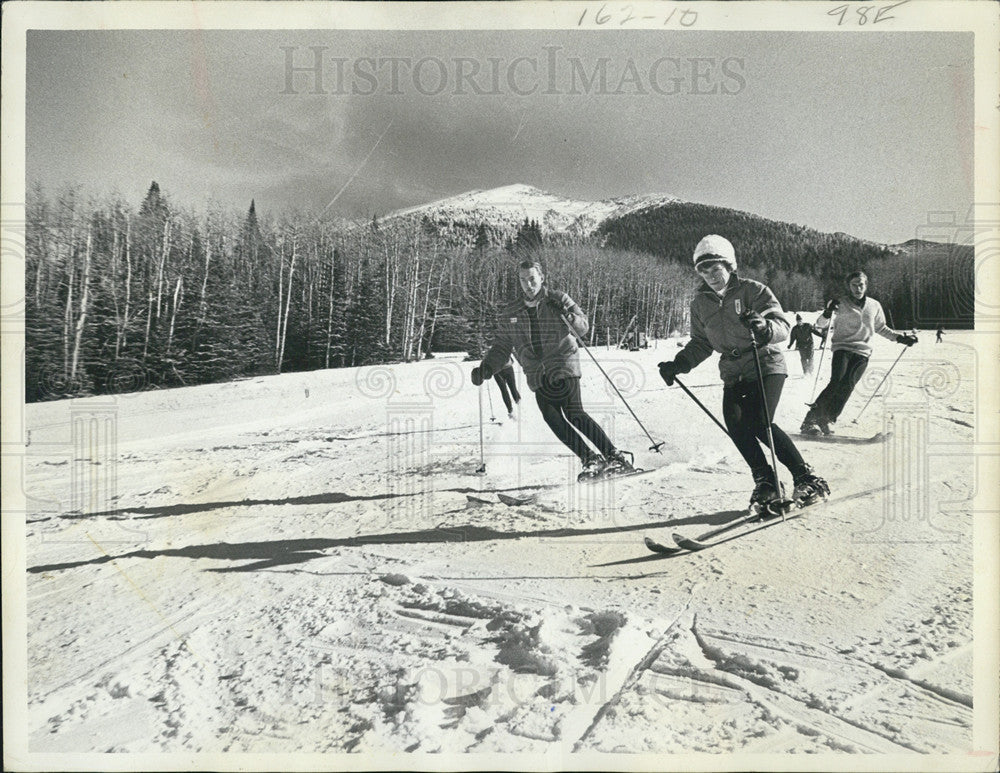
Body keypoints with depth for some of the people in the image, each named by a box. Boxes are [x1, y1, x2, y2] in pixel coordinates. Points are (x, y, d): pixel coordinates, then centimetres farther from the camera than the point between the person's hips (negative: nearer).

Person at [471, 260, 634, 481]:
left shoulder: (558, 300, 2)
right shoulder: (510, 314, 10)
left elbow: (583, 328, -4)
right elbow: (502, 347, 15)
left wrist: (568, 315, -24)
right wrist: (486, 368, 0)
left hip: (564, 365, -3)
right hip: (538, 376, 4)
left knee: (574, 414, -17)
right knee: (553, 419, -12)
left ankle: (614, 456, -10)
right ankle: (591, 459, -4)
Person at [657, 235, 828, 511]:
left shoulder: (753, 291, -8)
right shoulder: (700, 303, 7)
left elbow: (782, 327, -16)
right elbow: (701, 343, 18)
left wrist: (764, 327, -38)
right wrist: (678, 364, 5)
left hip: (767, 365, -5)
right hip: (733, 374, 5)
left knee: (759, 423, -20)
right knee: (736, 425, -15)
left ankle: (807, 478, -5)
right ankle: (766, 482, 3)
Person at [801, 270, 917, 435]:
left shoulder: (874, 306, 15)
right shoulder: (841, 304, 3)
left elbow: (881, 328, 29)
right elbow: (820, 325, -3)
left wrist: (900, 337, 21)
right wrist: (827, 313, -22)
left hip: (862, 353, 3)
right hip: (842, 348, -3)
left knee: (847, 385, -15)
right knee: (837, 382, -21)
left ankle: (826, 420, -7)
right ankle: (810, 419, -17)